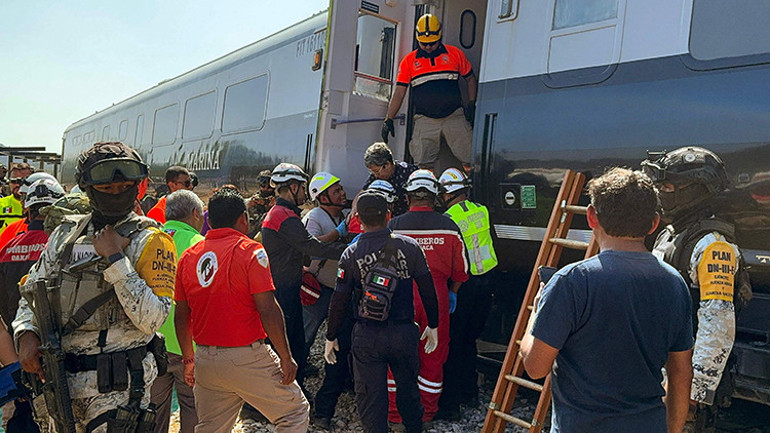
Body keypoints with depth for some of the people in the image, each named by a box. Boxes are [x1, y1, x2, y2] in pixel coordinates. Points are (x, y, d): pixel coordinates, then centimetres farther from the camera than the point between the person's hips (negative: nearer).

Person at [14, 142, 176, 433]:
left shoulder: (149, 240, -11)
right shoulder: (66, 233, 6)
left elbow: (152, 319, -21)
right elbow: (32, 289, 16)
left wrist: (115, 259, -22)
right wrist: (27, 333, -2)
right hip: (59, 375, 6)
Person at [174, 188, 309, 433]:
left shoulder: (189, 256, 6)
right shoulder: (250, 250, -11)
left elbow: (181, 316, 11)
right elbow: (268, 310, -16)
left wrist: (189, 358, 22)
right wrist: (286, 357, -9)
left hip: (205, 361, 6)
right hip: (247, 358, -6)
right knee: (295, 412, 10)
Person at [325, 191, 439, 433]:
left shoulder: (351, 254, -8)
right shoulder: (409, 246, -7)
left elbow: (339, 301, -6)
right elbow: (427, 288, -3)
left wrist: (331, 337, 7)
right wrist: (433, 325, 9)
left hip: (367, 336, -2)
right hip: (405, 332, 2)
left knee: (370, 395, 10)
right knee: (408, 386, 22)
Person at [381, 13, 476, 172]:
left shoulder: (455, 54, 10)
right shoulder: (409, 61, 10)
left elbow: (470, 78, 18)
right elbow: (399, 92, 9)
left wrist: (471, 104, 5)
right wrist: (389, 119, 2)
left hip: (454, 117, 0)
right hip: (425, 121, 0)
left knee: (471, 161, -7)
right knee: (423, 165, -9)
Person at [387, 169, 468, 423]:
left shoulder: (395, 226, -7)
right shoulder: (448, 226, -3)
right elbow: (461, 269, 5)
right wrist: (453, 293, 21)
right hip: (437, 298, 1)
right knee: (434, 356, 15)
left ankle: (395, 412, 24)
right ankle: (427, 412, 28)